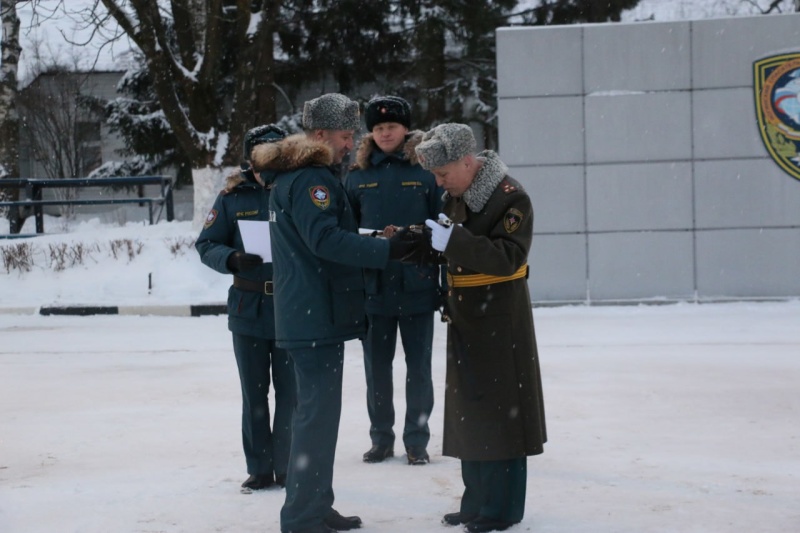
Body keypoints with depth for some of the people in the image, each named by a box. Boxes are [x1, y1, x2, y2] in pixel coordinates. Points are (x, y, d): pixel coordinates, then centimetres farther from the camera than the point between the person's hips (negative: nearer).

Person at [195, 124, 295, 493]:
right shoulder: (233, 197, 1)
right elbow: (206, 244, 1)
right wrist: (232, 259, -18)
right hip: (248, 306, 2)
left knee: (290, 390, 2)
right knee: (254, 391, 10)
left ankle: (287, 467, 15)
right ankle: (259, 469, 21)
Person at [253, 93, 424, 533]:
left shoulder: (288, 177, 18)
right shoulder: (311, 178, -14)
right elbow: (326, 239, -25)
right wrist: (386, 251, -28)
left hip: (305, 314, 11)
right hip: (319, 315, -11)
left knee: (315, 410, 16)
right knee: (320, 413, -7)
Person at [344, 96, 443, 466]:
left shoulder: (425, 170, -1)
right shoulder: (358, 175, 6)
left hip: (417, 286, -2)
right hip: (372, 286, 2)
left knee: (418, 366, 6)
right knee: (376, 368, 10)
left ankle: (417, 440, 17)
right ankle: (381, 438, 22)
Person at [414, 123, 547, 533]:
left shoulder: (510, 197, -15)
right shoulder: (455, 196, 9)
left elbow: (508, 257, -25)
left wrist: (454, 241, -33)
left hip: (500, 320, -8)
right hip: (465, 317, 8)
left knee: (500, 410, -3)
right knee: (469, 408, 11)